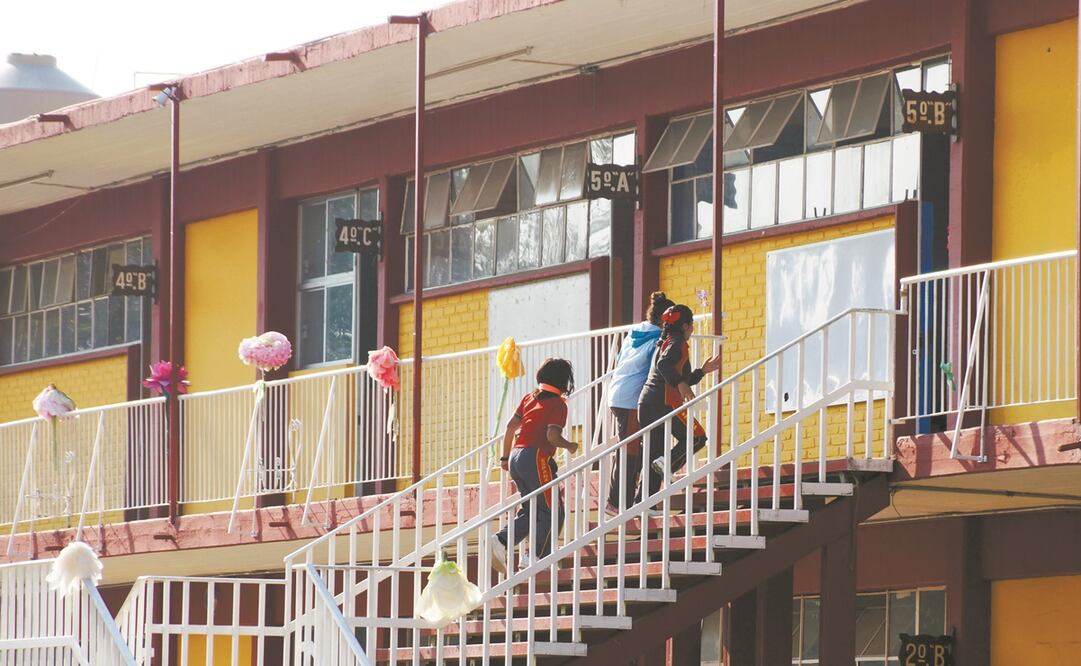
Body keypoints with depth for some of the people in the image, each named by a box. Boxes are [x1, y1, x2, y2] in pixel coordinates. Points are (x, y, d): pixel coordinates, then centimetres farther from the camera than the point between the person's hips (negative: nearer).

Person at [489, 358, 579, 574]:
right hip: (537, 458, -7)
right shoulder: (558, 404, -4)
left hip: (516, 457, 7)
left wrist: (505, 456, 21)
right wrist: (570, 446, 3)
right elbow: (552, 436, -16)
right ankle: (538, 558, -3)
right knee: (552, 512, 4)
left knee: (530, 510, 16)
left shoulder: (530, 397, 14)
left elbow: (511, 426, 13)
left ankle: (501, 541, -3)